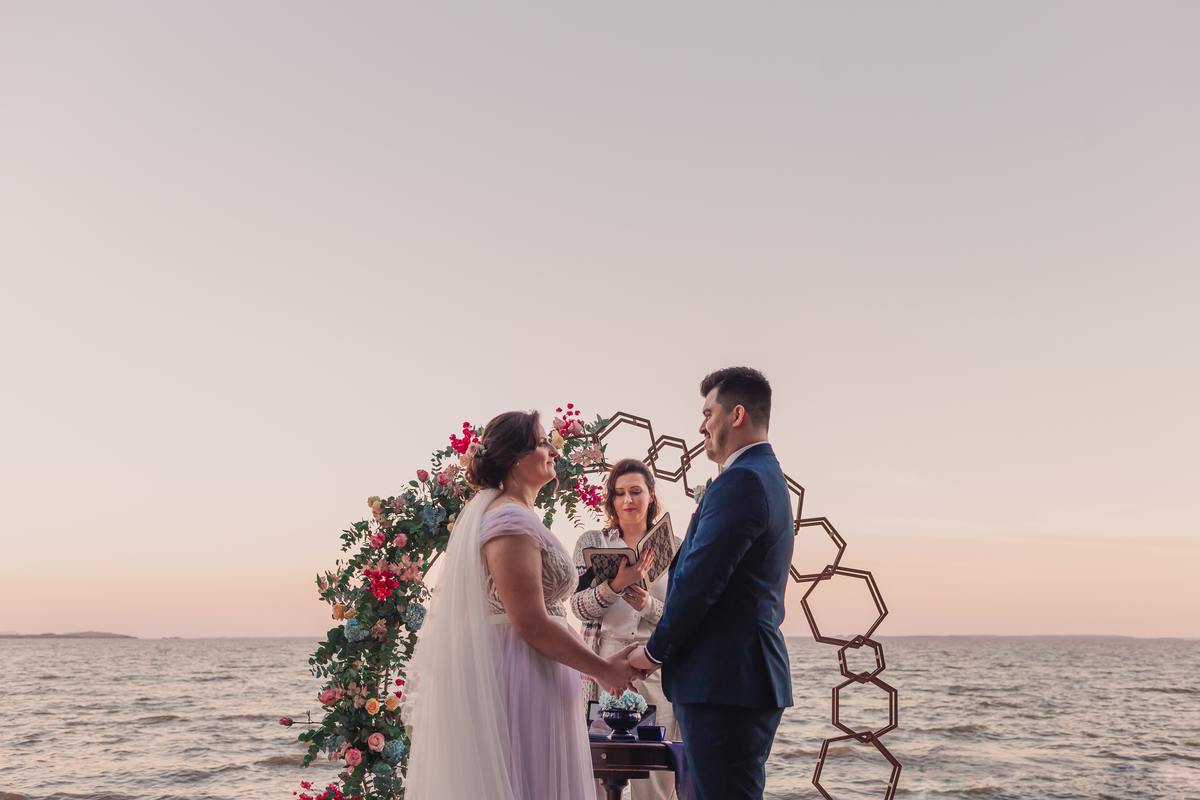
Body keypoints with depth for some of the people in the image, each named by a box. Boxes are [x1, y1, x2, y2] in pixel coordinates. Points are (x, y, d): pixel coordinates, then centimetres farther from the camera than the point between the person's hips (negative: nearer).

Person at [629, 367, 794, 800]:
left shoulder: (739, 481, -15)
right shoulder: (770, 478, 18)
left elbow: (698, 580, -19)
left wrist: (655, 651, -5)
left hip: (722, 683, -10)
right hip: (754, 680, 10)